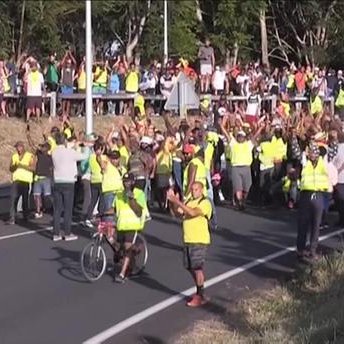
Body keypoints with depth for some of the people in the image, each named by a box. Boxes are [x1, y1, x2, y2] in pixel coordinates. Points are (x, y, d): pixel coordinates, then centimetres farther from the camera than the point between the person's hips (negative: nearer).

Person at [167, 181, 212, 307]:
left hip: (199, 241, -8)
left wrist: (178, 201, -28)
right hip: (188, 240, 8)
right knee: (190, 268, 13)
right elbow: (178, 213, 7)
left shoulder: (205, 203, -10)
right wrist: (172, 201, -9)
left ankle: (200, 296, -1)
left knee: (197, 268, -7)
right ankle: (199, 292, 27)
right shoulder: (189, 202, 15)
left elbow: (192, 212, -26)